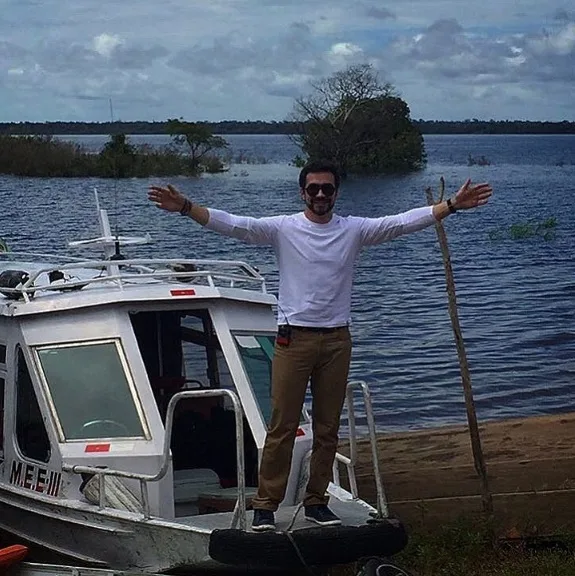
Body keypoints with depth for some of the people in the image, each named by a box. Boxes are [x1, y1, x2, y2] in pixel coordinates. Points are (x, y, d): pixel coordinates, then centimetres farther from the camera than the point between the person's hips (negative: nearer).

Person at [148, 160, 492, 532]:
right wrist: (185, 207, -24)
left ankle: (316, 501, 23)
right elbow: (233, 224, -11)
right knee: (282, 427, -1)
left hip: (337, 340, 3)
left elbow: (402, 222, -3)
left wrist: (452, 206, -12)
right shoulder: (282, 228, -2)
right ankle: (266, 505, 7)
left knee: (328, 428, 10)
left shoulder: (354, 230, 4)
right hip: (294, 339, -3)